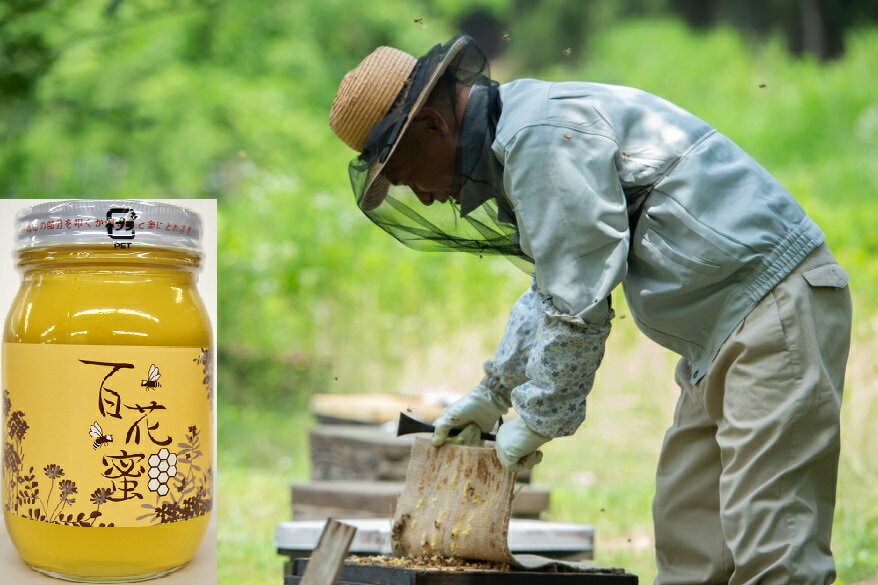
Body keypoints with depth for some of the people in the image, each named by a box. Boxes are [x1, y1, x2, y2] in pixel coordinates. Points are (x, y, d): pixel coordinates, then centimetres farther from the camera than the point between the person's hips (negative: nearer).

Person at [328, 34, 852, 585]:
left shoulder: (542, 138, -17)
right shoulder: (524, 135, 17)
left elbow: (578, 306, -19)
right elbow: (553, 288, 30)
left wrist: (537, 420, -6)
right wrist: (492, 392, 31)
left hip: (777, 307, -11)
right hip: (726, 332, 11)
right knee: (688, 537, 11)